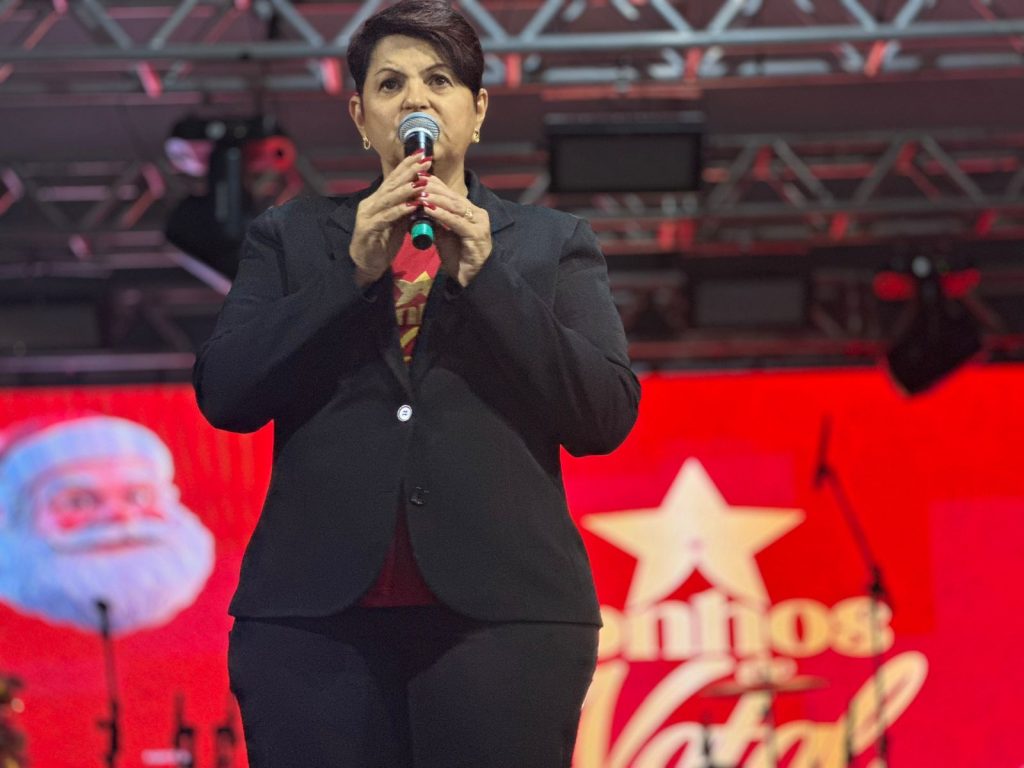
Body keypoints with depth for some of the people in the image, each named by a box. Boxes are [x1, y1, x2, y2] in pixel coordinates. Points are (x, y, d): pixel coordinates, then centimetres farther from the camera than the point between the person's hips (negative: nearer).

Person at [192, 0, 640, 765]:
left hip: (499, 615, 0)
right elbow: (224, 396, 4)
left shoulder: (551, 243, 15)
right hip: (316, 616, 1)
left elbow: (607, 416, 3)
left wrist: (485, 276, -6)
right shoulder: (291, 237, 17)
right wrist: (353, 271, -5)